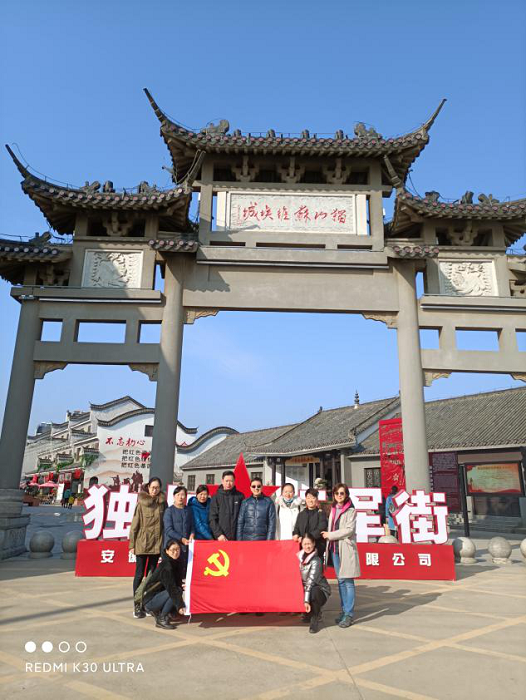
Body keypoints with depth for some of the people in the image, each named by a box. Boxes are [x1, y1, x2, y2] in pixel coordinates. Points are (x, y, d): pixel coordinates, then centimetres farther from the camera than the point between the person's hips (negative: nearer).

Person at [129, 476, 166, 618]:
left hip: (157, 543, 3)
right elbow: (134, 524, -3)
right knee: (139, 574, 3)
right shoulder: (141, 503, -5)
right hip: (142, 542, -3)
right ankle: (137, 606, 11)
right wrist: (132, 544, -5)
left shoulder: (162, 503, 3)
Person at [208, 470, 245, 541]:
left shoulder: (240, 496, 7)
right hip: (221, 538, -1)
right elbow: (212, 519, 1)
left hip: (237, 537, 1)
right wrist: (218, 534, -9)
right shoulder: (216, 497, 4)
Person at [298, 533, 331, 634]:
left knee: (313, 592, -36)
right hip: (304, 588, 7)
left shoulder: (316, 561, -23)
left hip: (320, 591, -6)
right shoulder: (299, 556, -5)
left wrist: (306, 601, -35)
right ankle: (309, 612, 12)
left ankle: (316, 618, -9)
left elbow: (310, 581, -30)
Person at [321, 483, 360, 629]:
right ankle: (344, 610, 21)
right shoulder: (333, 510, 15)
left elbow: (349, 529, -13)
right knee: (340, 580, 12)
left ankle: (349, 614, 1)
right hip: (335, 548, 6)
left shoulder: (351, 510, -5)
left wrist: (330, 535, -9)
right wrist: (328, 541, 7)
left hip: (346, 548, -6)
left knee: (348, 581, -4)